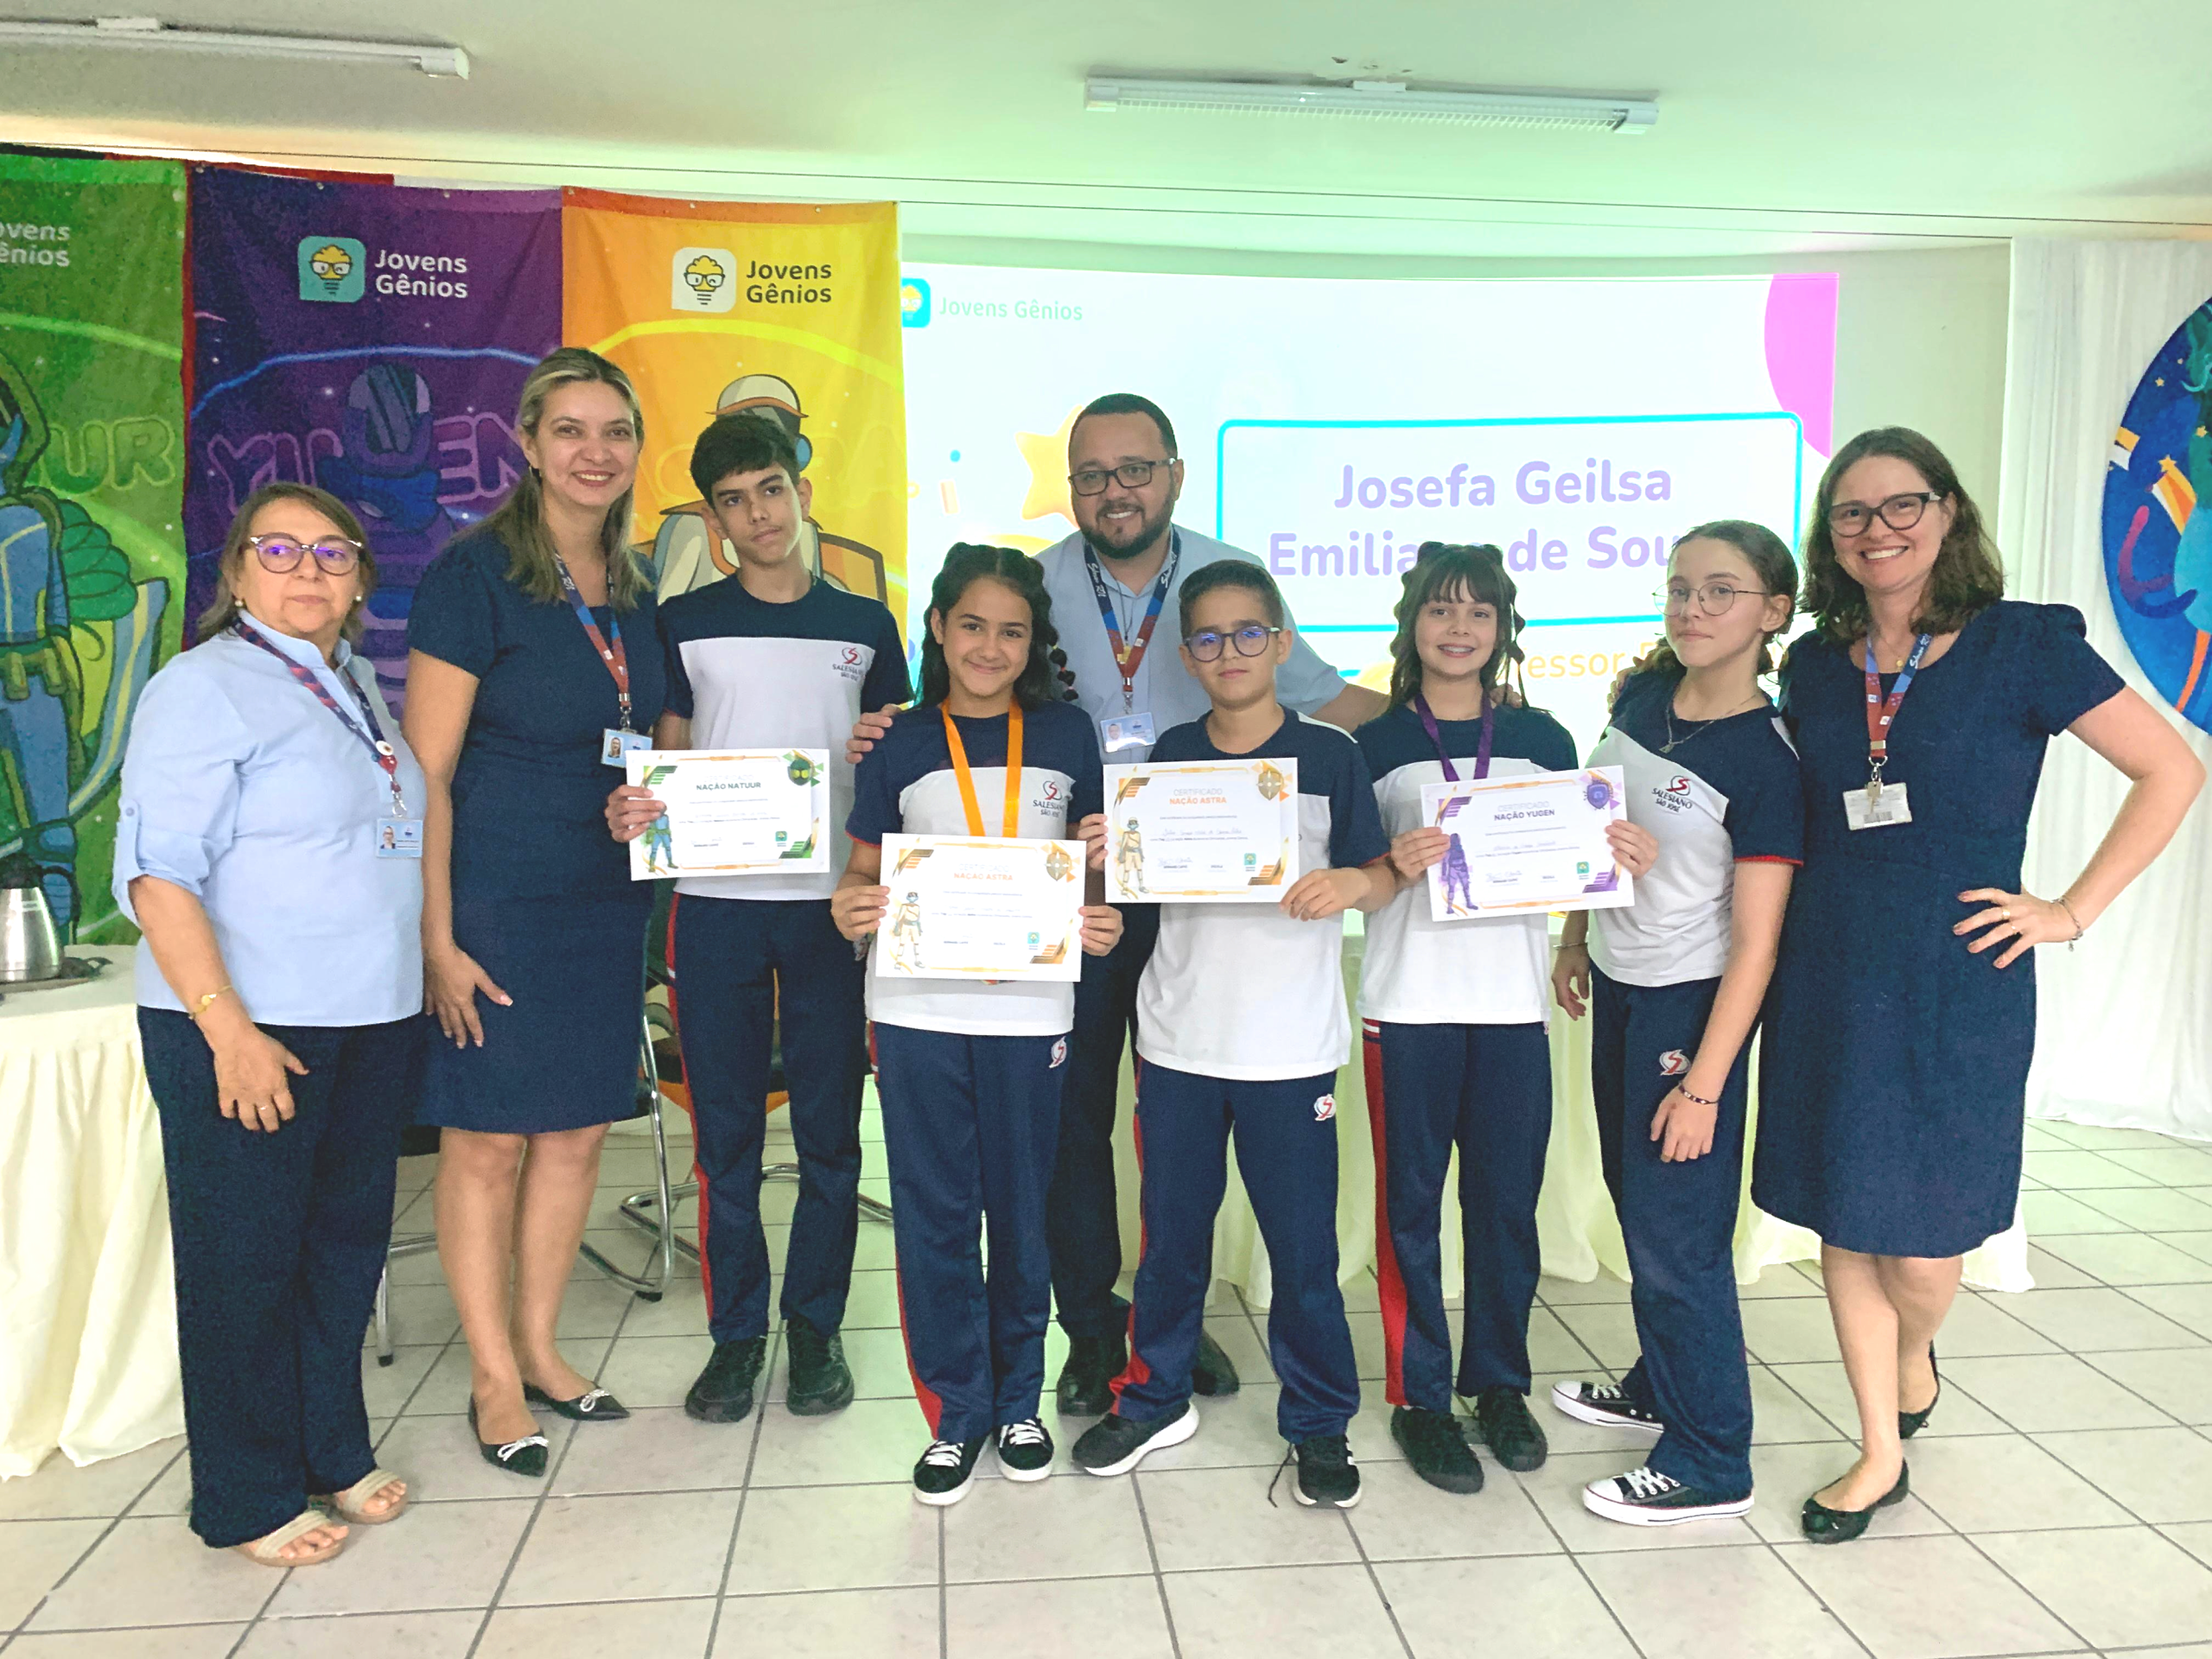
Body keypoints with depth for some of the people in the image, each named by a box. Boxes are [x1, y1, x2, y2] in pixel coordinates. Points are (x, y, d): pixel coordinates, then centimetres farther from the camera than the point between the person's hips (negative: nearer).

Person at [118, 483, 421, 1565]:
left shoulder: (355, 684, 13)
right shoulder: (203, 689, -10)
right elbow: (158, 875, -16)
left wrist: (429, 970, 18)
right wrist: (228, 1030, -22)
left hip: (373, 1024, 7)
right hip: (249, 1033, -7)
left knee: (348, 1242, 16)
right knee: (246, 1262, 5)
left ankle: (335, 1452, 32)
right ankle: (249, 1501, 19)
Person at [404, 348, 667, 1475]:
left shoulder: (633, 593, 8)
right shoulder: (472, 575, -10)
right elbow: (425, 772, -12)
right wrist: (436, 937, -16)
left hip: (605, 900, 6)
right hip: (495, 899, -6)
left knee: (579, 1128, 12)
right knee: (488, 1140, 3)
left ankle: (539, 1347, 29)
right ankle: (494, 1379, 19)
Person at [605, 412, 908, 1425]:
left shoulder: (864, 625, 8)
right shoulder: (685, 623, 7)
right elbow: (669, 759, 8)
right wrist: (632, 808, -14)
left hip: (833, 903, 0)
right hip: (716, 898, 0)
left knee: (830, 1131, 5)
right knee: (725, 1131, 6)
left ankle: (816, 1325, 20)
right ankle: (736, 1331, 19)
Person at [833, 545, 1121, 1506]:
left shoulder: (1064, 736, 6)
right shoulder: (900, 744, 4)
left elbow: (1090, 864, 12)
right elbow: (865, 869, 8)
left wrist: (1099, 919, -8)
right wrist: (851, 911, -13)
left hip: (1029, 1007, 0)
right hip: (917, 1010, 0)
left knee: (1022, 1210, 10)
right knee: (934, 1215, 5)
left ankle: (1018, 1401, 27)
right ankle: (955, 1413, 20)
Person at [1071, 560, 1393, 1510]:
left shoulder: (1328, 754, -3)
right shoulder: (1171, 756, 5)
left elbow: (1381, 877, -1)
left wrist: (1354, 882, -23)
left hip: (1290, 1046, -2)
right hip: (1177, 1037, 3)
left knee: (1303, 1242, 5)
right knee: (1171, 1231, 13)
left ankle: (1318, 1423, 24)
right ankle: (1156, 1399, 33)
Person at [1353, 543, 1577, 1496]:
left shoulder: (1542, 740, 9)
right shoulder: (1374, 746, 2)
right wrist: (1397, 867, -18)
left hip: (1512, 1005, 2)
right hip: (1408, 1004, -2)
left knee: (1507, 1200, 8)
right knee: (1411, 1201, 4)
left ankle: (1499, 1382, 26)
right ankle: (1419, 1394, 18)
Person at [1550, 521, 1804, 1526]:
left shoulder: (1765, 757, -19)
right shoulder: (1639, 698, 1)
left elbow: (1755, 944, -18)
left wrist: (1703, 1083, -19)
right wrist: (1575, 943, 18)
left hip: (1693, 1003, -7)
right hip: (1619, 984, 7)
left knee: (1675, 1232, 0)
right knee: (1638, 1202, 19)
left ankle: (1712, 1464, 15)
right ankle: (1659, 1387, 38)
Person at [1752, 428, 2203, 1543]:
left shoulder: (2022, 645, -5)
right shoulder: (1813, 668, 7)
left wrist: (2073, 911, -6)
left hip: (1960, 988, -3)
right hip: (1829, 983, 4)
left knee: (1923, 1238, 3)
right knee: (1843, 1223, 9)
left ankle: (1913, 1359, 38)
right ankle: (1880, 1456, 26)